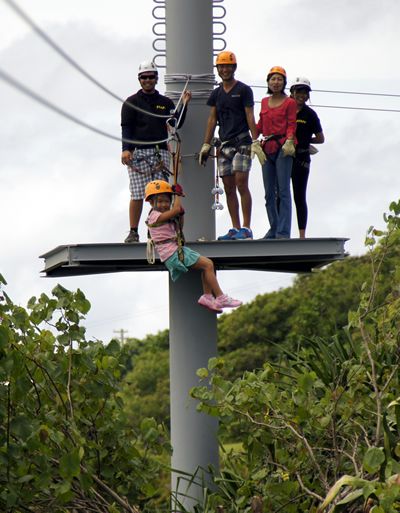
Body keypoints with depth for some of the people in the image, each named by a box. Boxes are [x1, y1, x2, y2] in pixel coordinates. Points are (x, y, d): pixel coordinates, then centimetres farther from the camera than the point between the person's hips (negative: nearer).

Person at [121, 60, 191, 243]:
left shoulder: (166, 103, 18)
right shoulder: (131, 102, 10)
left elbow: (177, 124, 11)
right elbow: (126, 127, 2)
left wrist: (184, 105, -1)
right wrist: (126, 149, -10)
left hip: (160, 152, 3)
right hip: (138, 153, -3)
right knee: (137, 195, -7)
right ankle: (133, 232, 0)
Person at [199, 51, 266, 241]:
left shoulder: (243, 90, 0)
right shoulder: (216, 93, 15)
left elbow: (250, 117, -4)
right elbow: (212, 120, 16)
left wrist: (256, 142, -12)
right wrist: (206, 145, 11)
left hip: (242, 142, -6)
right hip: (224, 144, 6)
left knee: (241, 184, -13)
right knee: (228, 188, 3)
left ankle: (246, 228, -13)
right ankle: (235, 229, 6)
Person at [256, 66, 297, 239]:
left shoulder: (289, 102, 2)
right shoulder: (264, 102, 17)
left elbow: (291, 125, -3)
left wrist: (289, 141, -18)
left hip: (283, 148, -6)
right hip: (267, 148, 6)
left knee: (283, 191, -9)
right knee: (269, 193, 7)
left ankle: (283, 232, -11)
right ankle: (274, 229, 14)